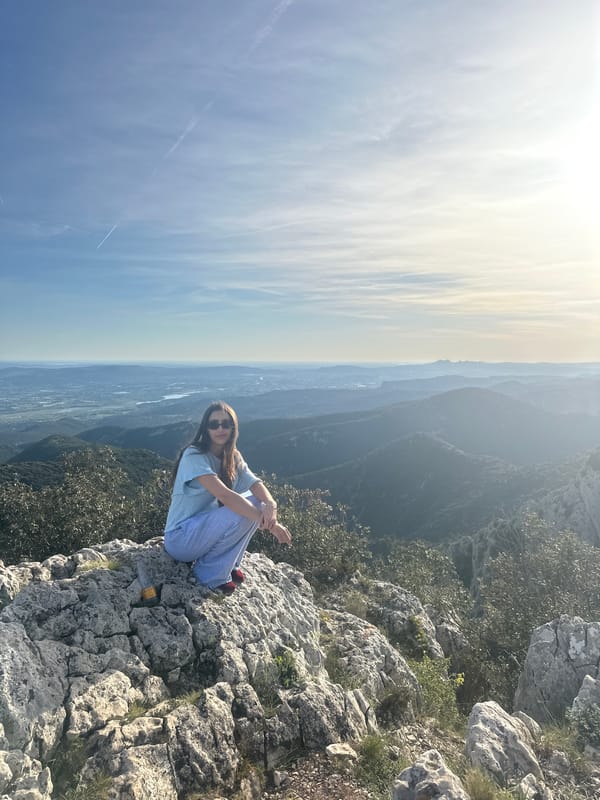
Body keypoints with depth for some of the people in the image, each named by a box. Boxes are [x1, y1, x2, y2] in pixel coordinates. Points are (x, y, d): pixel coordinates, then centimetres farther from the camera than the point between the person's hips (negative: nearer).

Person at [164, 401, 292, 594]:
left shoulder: (233, 457, 2)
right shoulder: (194, 455, -22)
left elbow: (256, 484, -12)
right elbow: (224, 495, -34)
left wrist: (270, 504, -36)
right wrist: (269, 523, -38)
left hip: (206, 526, 8)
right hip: (180, 538, -7)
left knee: (256, 503, -9)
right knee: (243, 513, -27)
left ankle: (229, 565, 3)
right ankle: (210, 574, -8)